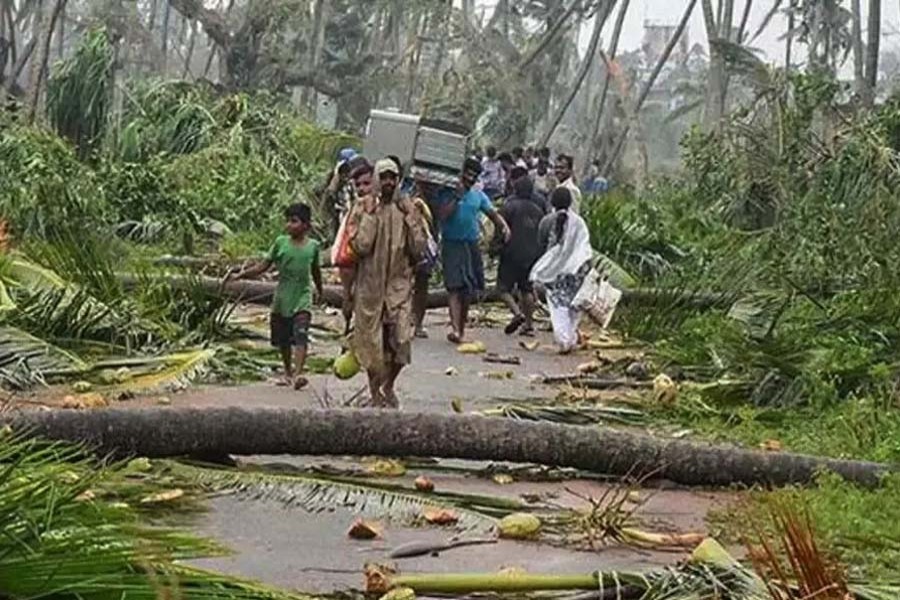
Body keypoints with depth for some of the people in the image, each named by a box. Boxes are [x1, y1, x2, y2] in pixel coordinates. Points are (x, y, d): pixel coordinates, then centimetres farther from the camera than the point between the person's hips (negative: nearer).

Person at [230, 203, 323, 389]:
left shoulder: (313, 246, 1)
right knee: (282, 340, 10)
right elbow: (264, 266, 3)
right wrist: (240, 275, -5)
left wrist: (319, 290, 31)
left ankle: (298, 373, -28)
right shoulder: (281, 242, 0)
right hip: (282, 298, 2)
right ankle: (288, 372, 29)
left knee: (300, 336, -19)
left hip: (302, 298, -2)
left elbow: (316, 270, 18)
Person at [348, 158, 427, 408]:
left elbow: (419, 248, 1)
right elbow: (360, 245, -14)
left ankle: (389, 386, 20)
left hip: (399, 285, 2)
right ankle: (376, 394, 22)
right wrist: (370, 215, -16)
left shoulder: (406, 208, 5)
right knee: (371, 343, 5)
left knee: (401, 340, -6)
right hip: (370, 287, -2)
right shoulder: (363, 207, -3)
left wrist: (410, 218, -6)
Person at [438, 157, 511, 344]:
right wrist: (457, 196, -15)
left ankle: (461, 329, 19)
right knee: (455, 288, -15)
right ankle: (455, 328, -22)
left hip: (472, 245, 5)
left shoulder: (478, 196, 13)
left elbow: (493, 213, 9)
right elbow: (442, 215, -13)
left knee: (469, 290, 7)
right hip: (452, 245, -5)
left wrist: (504, 226, -10)